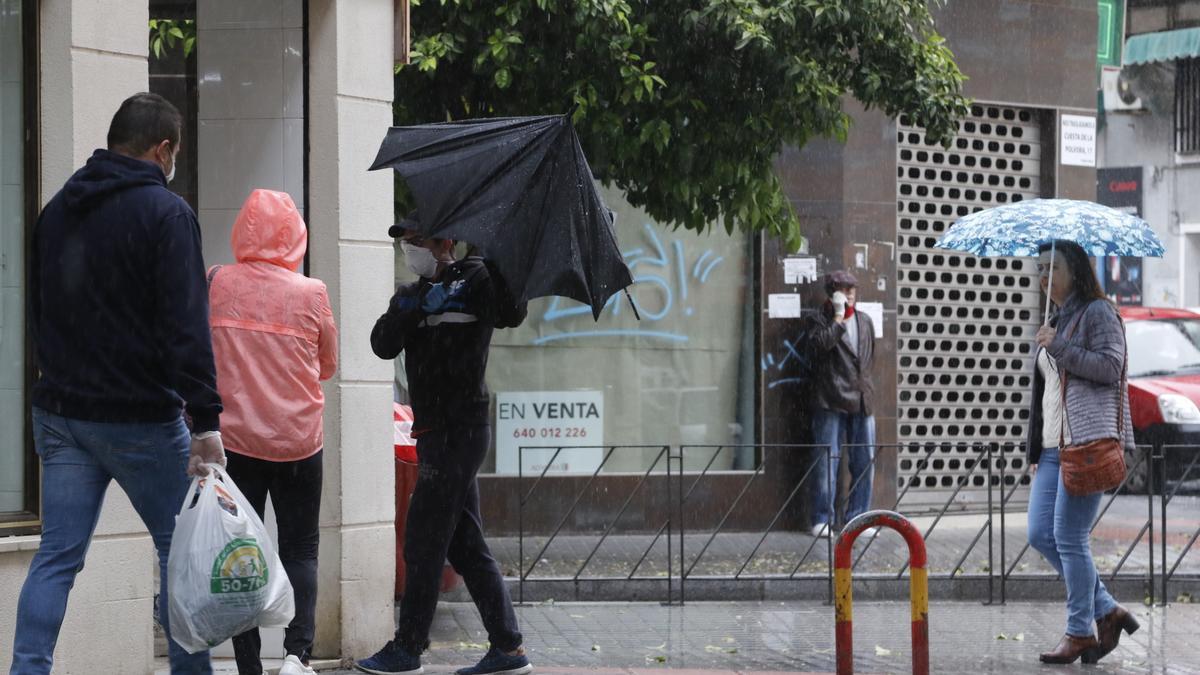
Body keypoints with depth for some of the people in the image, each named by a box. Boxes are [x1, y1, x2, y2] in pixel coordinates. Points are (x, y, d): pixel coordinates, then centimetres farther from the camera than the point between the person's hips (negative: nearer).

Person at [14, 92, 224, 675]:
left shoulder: (56, 211, 12)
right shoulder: (164, 212, -10)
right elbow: (185, 325, -17)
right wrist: (206, 418, -19)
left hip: (60, 409, 6)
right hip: (140, 418, -6)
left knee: (57, 555, 4)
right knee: (178, 548, 7)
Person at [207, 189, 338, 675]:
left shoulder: (215, 284, -4)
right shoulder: (311, 293, -6)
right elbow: (328, 366, 7)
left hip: (235, 438, 0)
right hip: (298, 441, 0)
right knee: (300, 550, 9)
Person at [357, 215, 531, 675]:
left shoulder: (473, 280, -5)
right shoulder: (411, 295, 16)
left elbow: (510, 314, -23)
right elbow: (383, 345, 0)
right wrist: (418, 307, -14)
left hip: (459, 428, -8)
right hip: (435, 431, 8)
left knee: (424, 542, -5)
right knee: (466, 546, 9)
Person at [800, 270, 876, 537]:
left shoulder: (864, 321, 18)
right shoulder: (817, 320, 0)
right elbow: (820, 343, -19)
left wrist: (865, 388, 17)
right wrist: (838, 318, -14)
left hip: (861, 402, 6)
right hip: (830, 402, -6)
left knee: (864, 462, 5)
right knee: (827, 461, -6)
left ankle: (857, 518, 13)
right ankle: (822, 520, -1)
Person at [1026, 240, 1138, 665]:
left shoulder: (1097, 312, -2)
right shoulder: (1056, 322, 24)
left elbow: (1109, 365, -15)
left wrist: (1057, 347, -14)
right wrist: (1036, 450, 22)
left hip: (1087, 442, -9)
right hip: (1053, 446, 9)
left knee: (1069, 538, -9)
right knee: (1040, 534, 1)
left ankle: (1079, 633, 1)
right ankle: (1108, 611, 11)